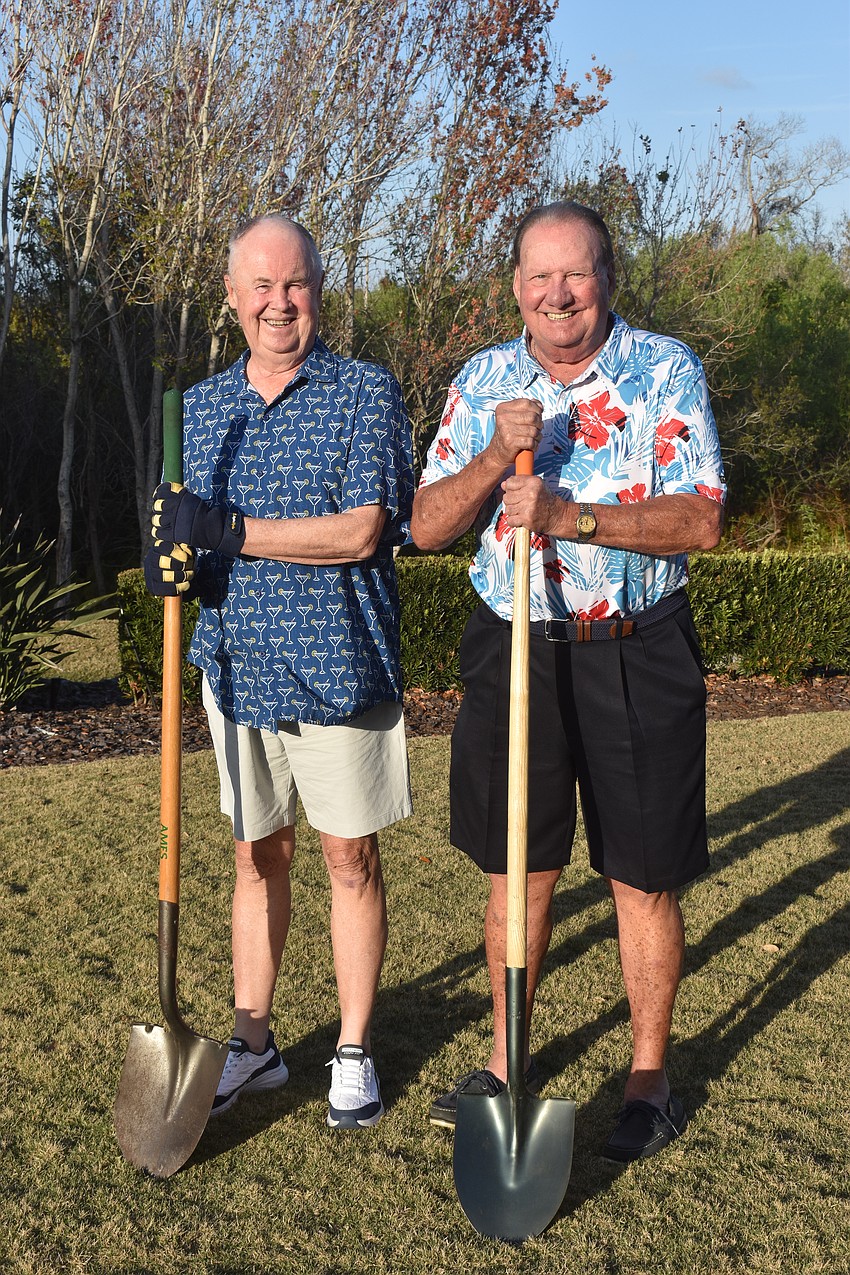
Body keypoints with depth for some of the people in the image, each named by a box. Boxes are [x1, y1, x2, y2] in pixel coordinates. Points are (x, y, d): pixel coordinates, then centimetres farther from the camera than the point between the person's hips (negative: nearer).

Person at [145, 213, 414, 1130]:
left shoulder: (365, 393, -5)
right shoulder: (200, 408, 10)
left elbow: (362, 532, -16)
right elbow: (188, 533, 14)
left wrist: (229, 532, -20)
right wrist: (176, 564, -10)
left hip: (338, 665, -4)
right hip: (238, 666, 4)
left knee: (350, 857, 6)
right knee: (258, 855, 13)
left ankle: (353, 1052, 21)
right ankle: (253, 1041, 26)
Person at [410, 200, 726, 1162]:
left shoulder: (666, 371, -4)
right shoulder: (482, 381, 6)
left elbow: (699, 521, -13)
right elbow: (427, 527, 1)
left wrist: (570, 516, -24)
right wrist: (494, 457, -16)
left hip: (636, 657, -3)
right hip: (513, 651, 3)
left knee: (643, 878, 6)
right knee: (516, 870, 13)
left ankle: (649, 1078, 23)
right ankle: (508, 1059, 32)